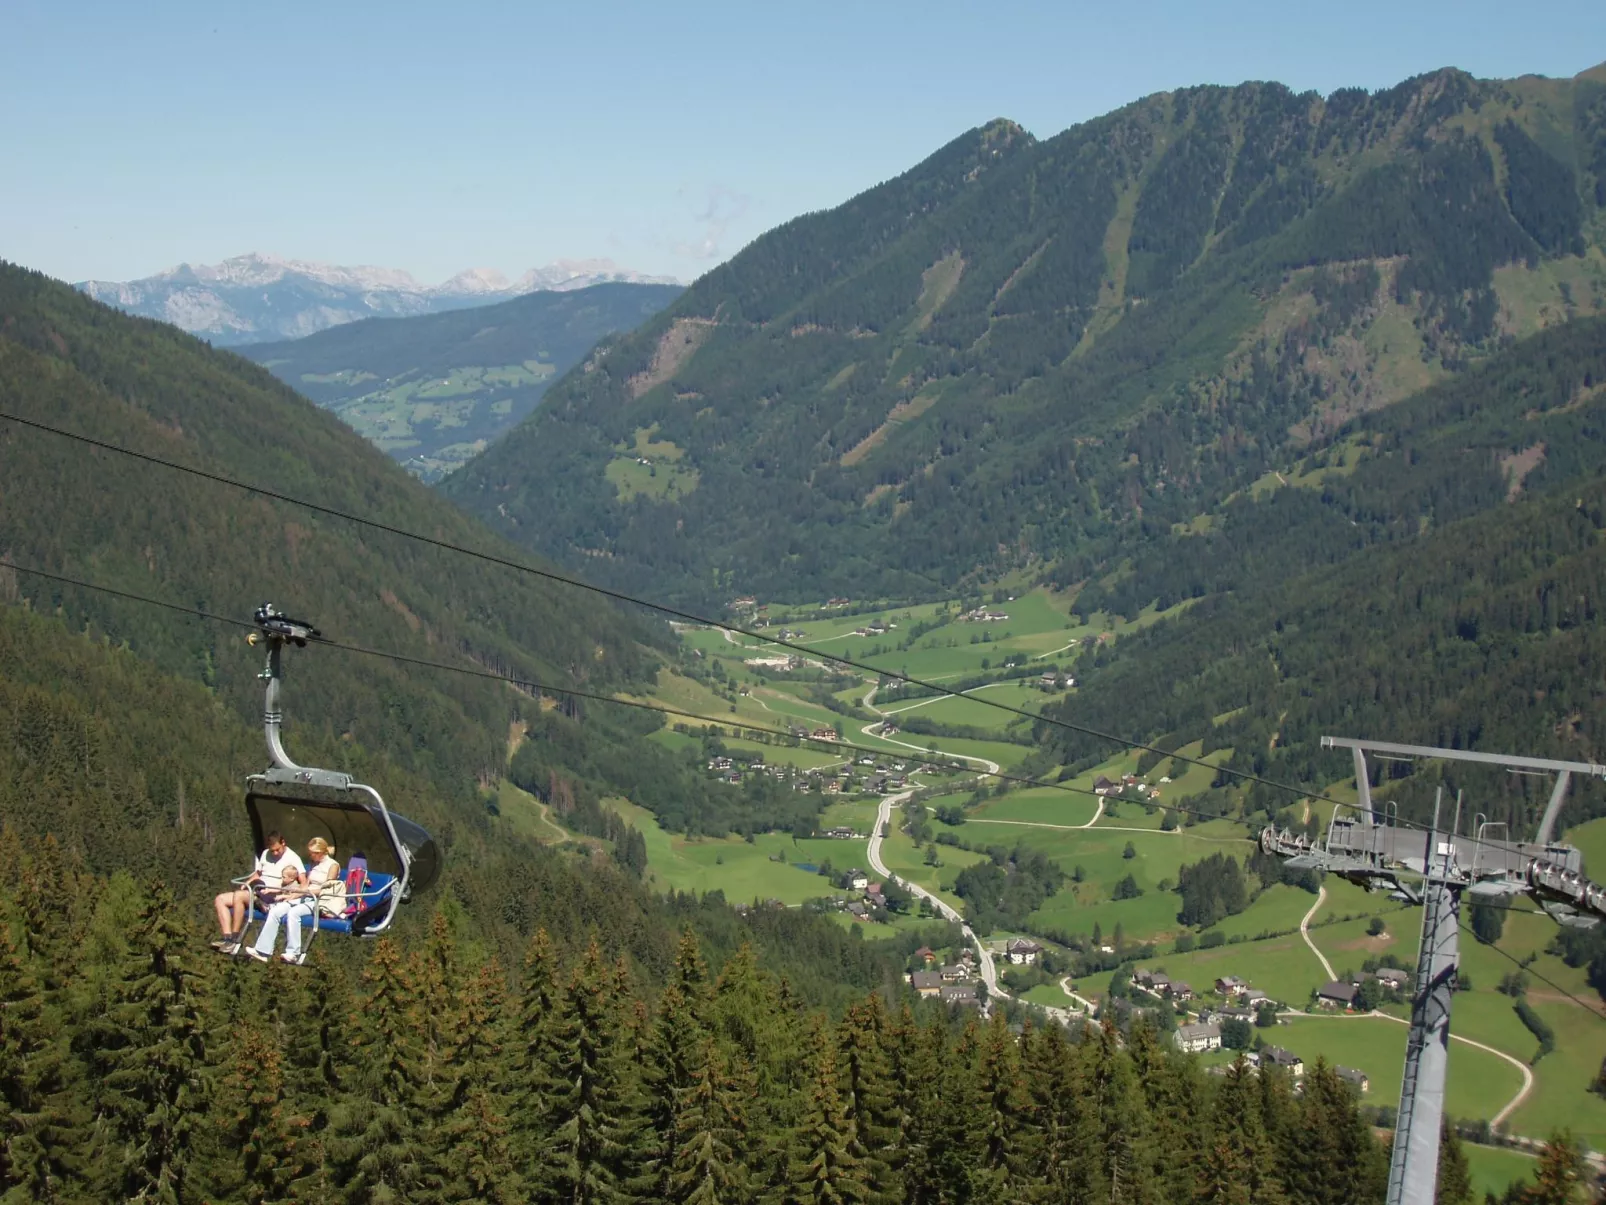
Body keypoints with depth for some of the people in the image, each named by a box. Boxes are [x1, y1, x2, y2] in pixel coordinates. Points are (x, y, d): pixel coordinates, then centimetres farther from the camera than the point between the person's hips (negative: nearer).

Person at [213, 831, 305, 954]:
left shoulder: (292, 858, -2)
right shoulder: (265, 854, 20)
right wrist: (246, 884, 9)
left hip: (271, 896, -8)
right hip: (254, 892, 8)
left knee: (238, 896, -32)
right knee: (220, 899, -6)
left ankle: (234, 938, -26)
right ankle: (227, 937, -20)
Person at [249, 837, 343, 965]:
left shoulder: (333, 865, -1)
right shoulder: (314, 864, 20)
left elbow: (325, 890, -9)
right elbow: (305, 885, 15)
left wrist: (305, 890, -18)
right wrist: (292, 895, -1)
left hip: (321, 902, -7)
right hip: (305, 898, 7)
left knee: (293, 913, -35)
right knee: (274, 911, -17)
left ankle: (293, 953, -30)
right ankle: (263, 950, -22)